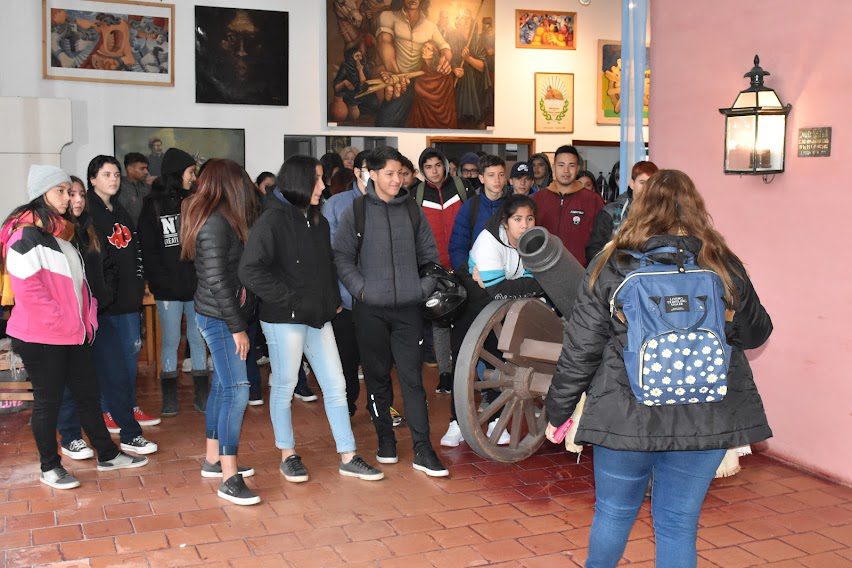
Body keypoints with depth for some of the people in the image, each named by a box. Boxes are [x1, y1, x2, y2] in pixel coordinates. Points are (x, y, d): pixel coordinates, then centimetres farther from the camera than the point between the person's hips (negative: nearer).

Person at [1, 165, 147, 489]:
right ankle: (49, 467, 19)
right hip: (41, 337, -8)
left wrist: (87, 314, 10)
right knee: (48, 400, 5)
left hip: (74, 333, 8)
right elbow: (27, 290, -22)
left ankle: (108, 455, 25)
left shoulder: (62, 233, 14)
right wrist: (61, 322, -19)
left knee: (88, 394, 14)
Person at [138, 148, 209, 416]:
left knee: (198, 339, 8)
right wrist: (161, 281, -12)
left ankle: (201, 394, 16)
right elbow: (147, 249, -3)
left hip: (197, 285, 3)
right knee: (171, 341, 5)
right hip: (168, 290, -3)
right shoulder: (153, 205, 0)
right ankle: (169, 396, 16)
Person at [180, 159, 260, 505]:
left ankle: (213, 459, 28)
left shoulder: (221, 219, 11)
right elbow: (217, 281, -21)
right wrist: (237, 328, -18)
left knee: (223, 386, 16)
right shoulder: (216, 224, -18)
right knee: (236, 390, -11)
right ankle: (229, 479, -8)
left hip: (217, 316, 10)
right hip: (219, 318, -10)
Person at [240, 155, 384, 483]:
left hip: (319, 317, 7)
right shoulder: (273, 220, -13)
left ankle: (348, 458, 16)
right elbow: (250, 271, -21)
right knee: (284, 386, 7)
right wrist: (288, 298, -19)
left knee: (335, 385, 7)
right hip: (285, 320, -7)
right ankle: (288, 455, 25)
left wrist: (334, 300, 10)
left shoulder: (318, 220, 11)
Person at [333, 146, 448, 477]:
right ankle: (385, 441, 23)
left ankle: (422, 450, 3)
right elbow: (342, 257, 1)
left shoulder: (413, 210, 7)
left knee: (413, 378, -1)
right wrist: (361, 289, -8)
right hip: (370, 310, -1)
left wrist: (424, 289, 1)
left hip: (408, 308, 1)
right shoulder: (357, 211, 0)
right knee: (377, 377, 8)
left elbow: (430, 255, 12)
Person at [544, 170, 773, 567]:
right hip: (705, 421, 1)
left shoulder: (611, 266, -6)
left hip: (625, 415, -1)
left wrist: (558, 411, 7)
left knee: (613, 512, 19)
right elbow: (755, 334, 13)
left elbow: (579, 350, -4)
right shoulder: (724, 267, -2)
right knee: (679, 524, 11)